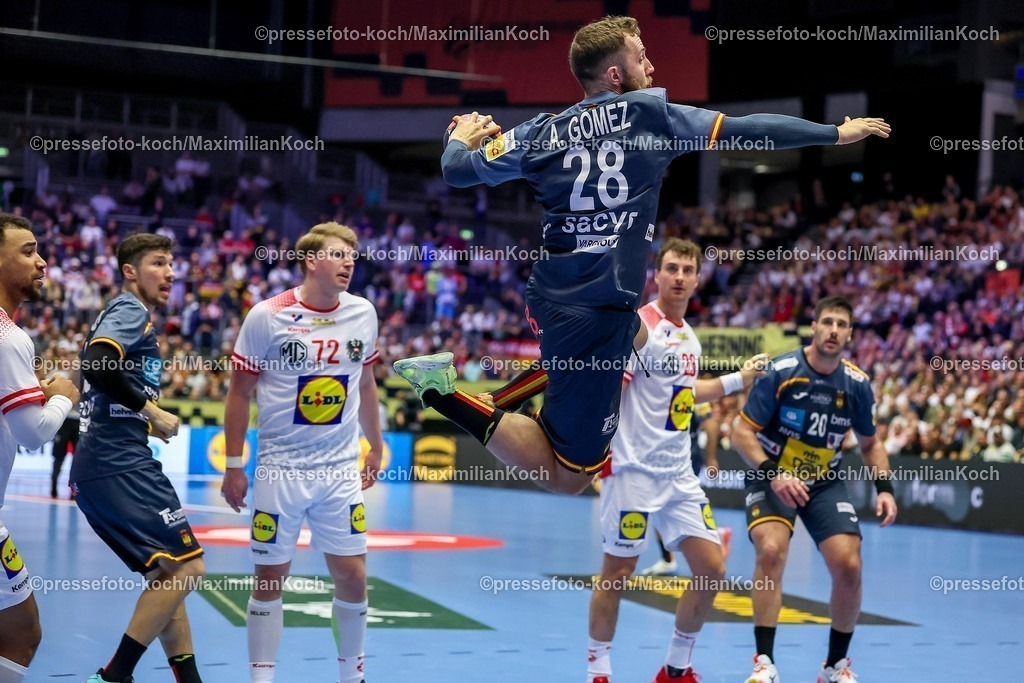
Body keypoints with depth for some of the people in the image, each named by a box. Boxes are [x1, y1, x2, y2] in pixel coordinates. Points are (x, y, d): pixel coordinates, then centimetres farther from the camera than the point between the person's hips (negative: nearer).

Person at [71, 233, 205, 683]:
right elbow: (97, 365, -24)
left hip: (96, 470, 10)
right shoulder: (132, 311, -6)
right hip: (122, 466, -10)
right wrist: (151, 410, -16)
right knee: (186, 567, -10)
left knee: (168, 575, 14)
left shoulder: (121, 313, 23)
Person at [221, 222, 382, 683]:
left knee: (352, 575, 4)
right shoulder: (267, 316, -10)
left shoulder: (363, 314, 1)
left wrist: (375, 446, 19)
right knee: (270, 578, 4)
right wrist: (234, 466, -4)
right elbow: (240, 393, -3)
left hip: (342, 468, 3)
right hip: (281, 468, -3)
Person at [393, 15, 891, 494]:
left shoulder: (543, 131, 7)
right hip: (598, 312, -7)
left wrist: (460, 137, 36)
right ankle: (449, 397, -16)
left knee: (637, 338, 38)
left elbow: (457, 170, 12)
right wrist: (838, 133, 11)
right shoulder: (650, 113, -2)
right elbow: (748, 130, 1)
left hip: (548, 297, 7)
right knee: (567, 475, -2)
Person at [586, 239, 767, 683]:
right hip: (634, 470, -7)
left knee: (712, 569, 3)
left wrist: (738, 379, 30)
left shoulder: (689, 336, 12)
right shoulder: (641, 326, -11)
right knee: (617, 573, -1)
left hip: (678, 474, 7)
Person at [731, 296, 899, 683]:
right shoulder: (780, 372, -16)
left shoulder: (857, 384, -5)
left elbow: (870, 443, 11)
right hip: (772, 478, -3)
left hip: (825, 483, 3)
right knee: (771, 550, -28)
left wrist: (884, 488, -5)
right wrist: (773, 474, -28)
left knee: (848, 565, -11)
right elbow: (742, 433, -14)